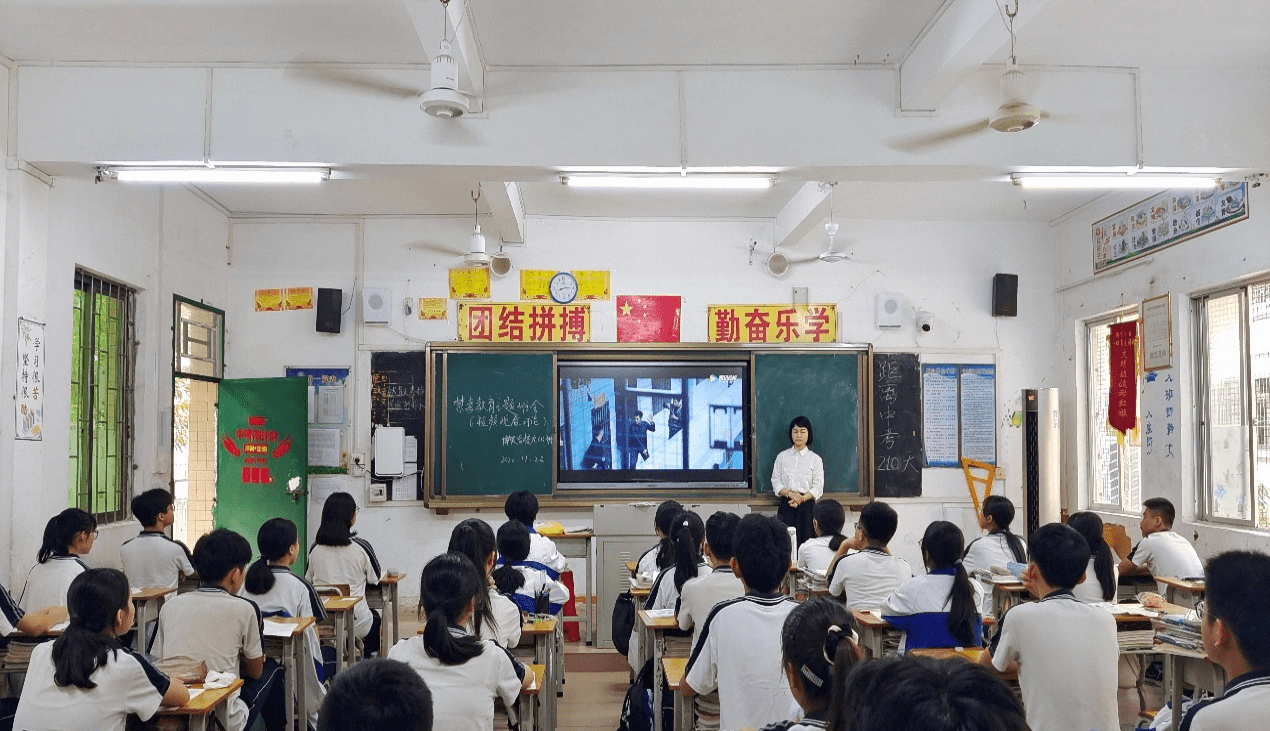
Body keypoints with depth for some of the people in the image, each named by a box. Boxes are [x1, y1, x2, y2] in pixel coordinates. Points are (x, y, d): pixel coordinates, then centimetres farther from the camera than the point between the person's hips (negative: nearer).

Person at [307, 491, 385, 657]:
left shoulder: (315, 549, -5)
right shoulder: (361, 546, -13)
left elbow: (308, 580, 9)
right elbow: (376, 578, 2)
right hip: (356, 624, -3)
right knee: (375, 618, 32)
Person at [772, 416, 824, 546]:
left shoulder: (815, 459, 5)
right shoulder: (782, 457, 10)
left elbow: (818, 487, 0)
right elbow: (776, 482, 5)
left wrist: (801, 499, -13)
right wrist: (790, 493, -12)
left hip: (807, 506, -1)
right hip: (786, 505, 1)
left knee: (806, 541, -6)